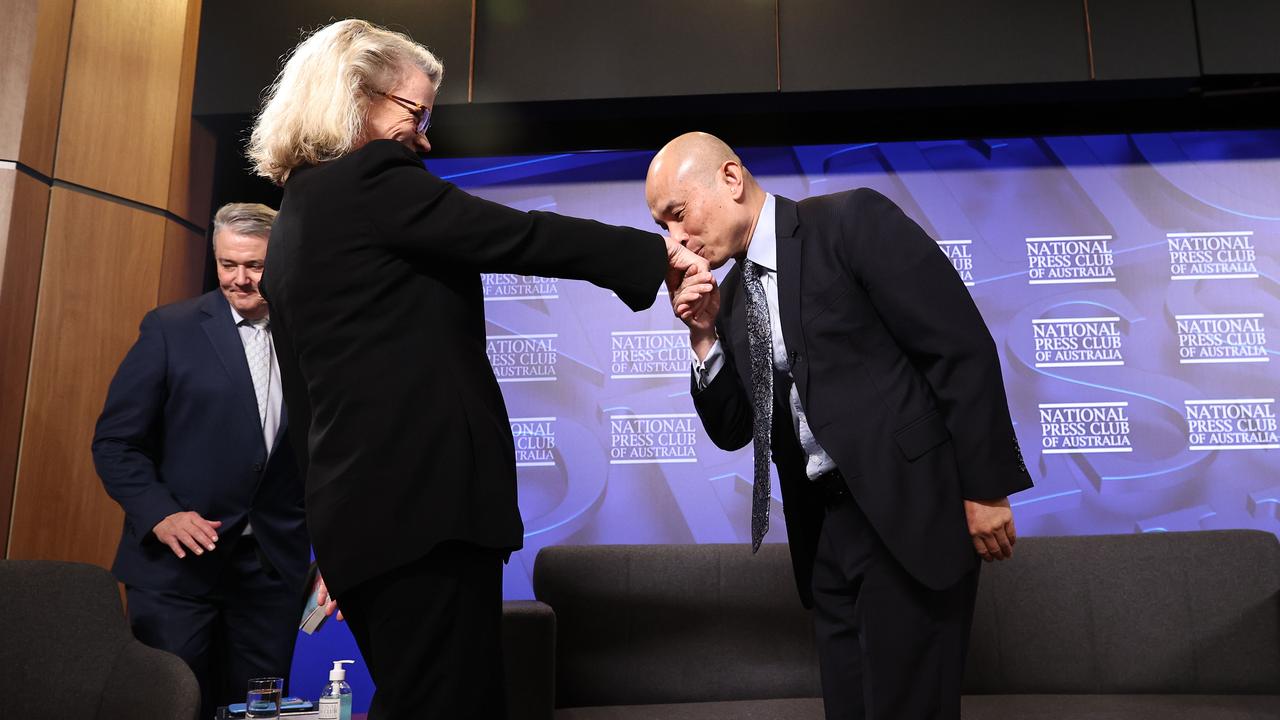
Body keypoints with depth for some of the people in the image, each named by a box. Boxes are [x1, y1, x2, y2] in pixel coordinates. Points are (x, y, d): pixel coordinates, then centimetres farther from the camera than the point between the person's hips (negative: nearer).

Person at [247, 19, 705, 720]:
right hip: (424, 498, -10)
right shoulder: (371, 179, -8)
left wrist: (337, 542, 26)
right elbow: (518, 237, -13)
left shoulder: (299, 211, 20)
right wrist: (656, 250, -2)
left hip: (357, 504, 10)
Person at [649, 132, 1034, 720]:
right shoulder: (729, 298, 11)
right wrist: (705, 336, -2)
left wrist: (984, 488, -13)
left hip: (910, 507, -6)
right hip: (826, 527, 6)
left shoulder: (852, 219, -9)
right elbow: (733, 431, 12)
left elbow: (963, 348, -12)